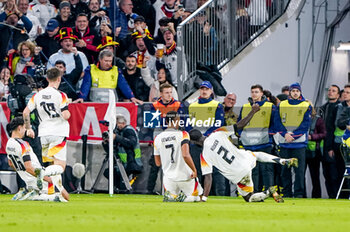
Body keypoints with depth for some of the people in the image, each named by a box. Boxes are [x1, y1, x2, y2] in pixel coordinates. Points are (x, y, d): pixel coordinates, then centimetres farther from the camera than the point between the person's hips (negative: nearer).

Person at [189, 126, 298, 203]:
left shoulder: (204, 155, -13)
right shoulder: (218, 134, -6)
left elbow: (208, 178, -16)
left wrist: (204, 198, -12)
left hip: (239, 175, -4)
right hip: (247, 159, 4)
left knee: (249, 198, 21)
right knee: (257, 154, 40)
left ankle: (268, 193, -8)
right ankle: (283, 161, 20)